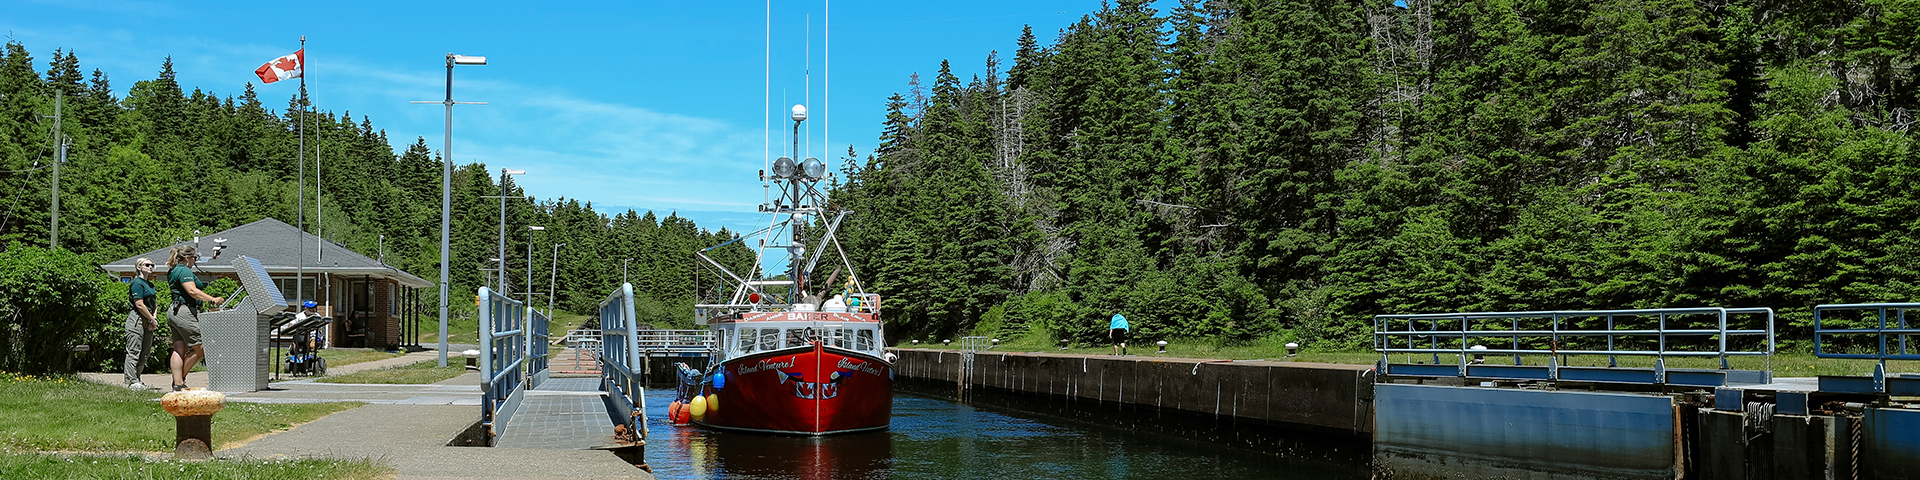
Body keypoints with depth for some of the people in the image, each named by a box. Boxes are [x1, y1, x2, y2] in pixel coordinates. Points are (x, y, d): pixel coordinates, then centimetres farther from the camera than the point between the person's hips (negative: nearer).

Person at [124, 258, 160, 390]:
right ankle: (132, 381, -6)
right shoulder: (137, 283, -10)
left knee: (145, 352, 9)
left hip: (148, 321, 9)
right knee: (134, 352, -7)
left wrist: (154, 318, 0)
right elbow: (139, 305, -16)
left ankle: (136, 378, 16)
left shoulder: (150, 285, 18)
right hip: (137, 319, -9)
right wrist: (152, 320, -11)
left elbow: (155, 303, 18)